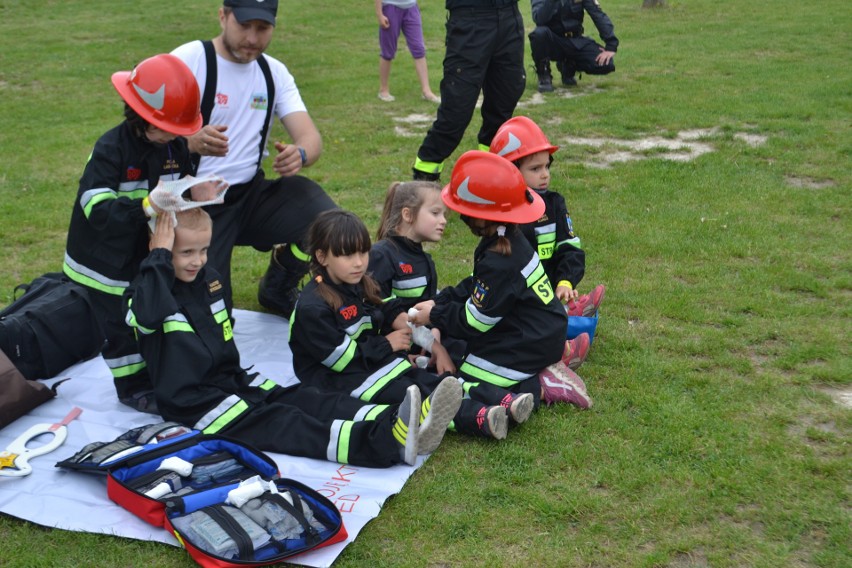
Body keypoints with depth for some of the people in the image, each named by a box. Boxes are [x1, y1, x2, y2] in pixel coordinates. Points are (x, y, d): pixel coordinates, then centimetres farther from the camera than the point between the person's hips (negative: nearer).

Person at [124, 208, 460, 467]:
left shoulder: (209, 280, 12)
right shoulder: (145, 292, -9)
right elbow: (148, 315, -35)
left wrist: (233, 373, 15)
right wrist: (160, 255, -28)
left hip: (230, 380, 8)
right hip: (191, 402, -8)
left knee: (301, 400, -15)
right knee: (274, 422, -25)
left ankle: (394, 424, -35)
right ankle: (386, 444, -47)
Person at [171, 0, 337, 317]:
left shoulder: (274, 71, 5)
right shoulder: (188, 60, -10)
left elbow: (310, 136, -4)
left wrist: (300, 154, -29)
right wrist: (193, 142, -41)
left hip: (250, 195, 4)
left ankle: (278, 289, 8)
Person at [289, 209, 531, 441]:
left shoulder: (360, 286, 10)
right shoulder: (312, 307, -18)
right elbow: (340, 357, -19)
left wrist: (393, 323, -3)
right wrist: (386, 345, -11)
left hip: (374, 362, 8)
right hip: (337, 379, -8)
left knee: (430, 381, -14)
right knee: (407, 392, -27)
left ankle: (506, 402, -29)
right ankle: (480, 419, -46)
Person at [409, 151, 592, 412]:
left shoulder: (498, 263, -27)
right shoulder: (511, 240, 2)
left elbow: (473, 322, -17)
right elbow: (476, 286, 14)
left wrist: (435, 316, -4)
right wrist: (439, 302, 4)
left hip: (531, 345, -10)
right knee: (458, 353, 20)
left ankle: (540, 388, -10)